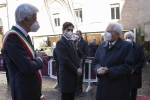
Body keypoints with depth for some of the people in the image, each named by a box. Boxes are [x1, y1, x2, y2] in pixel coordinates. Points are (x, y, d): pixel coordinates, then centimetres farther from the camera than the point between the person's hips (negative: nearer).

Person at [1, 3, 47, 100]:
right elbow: (27, 67, -28)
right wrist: (39, 59, -9)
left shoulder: (25, 35, 9)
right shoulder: (12, 37, -22)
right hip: (24, 91, -9)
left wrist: (38, 56, -3)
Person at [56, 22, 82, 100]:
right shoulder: (60, 43, -14)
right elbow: (65, 61, -22)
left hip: (73, 75, 9)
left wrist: (78, 68, -1)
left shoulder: (70, 42, 15)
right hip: (67, 76, -9)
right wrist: (76, 70, -13)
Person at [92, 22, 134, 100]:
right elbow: (95, 62, 11)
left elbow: (128, 66, -15)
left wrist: (109, 70, -19)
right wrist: (98, 69, -12)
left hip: (118, 87, -5)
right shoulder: (101, 46, 10)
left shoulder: (126, 46, -8)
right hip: (102, 85, 5)